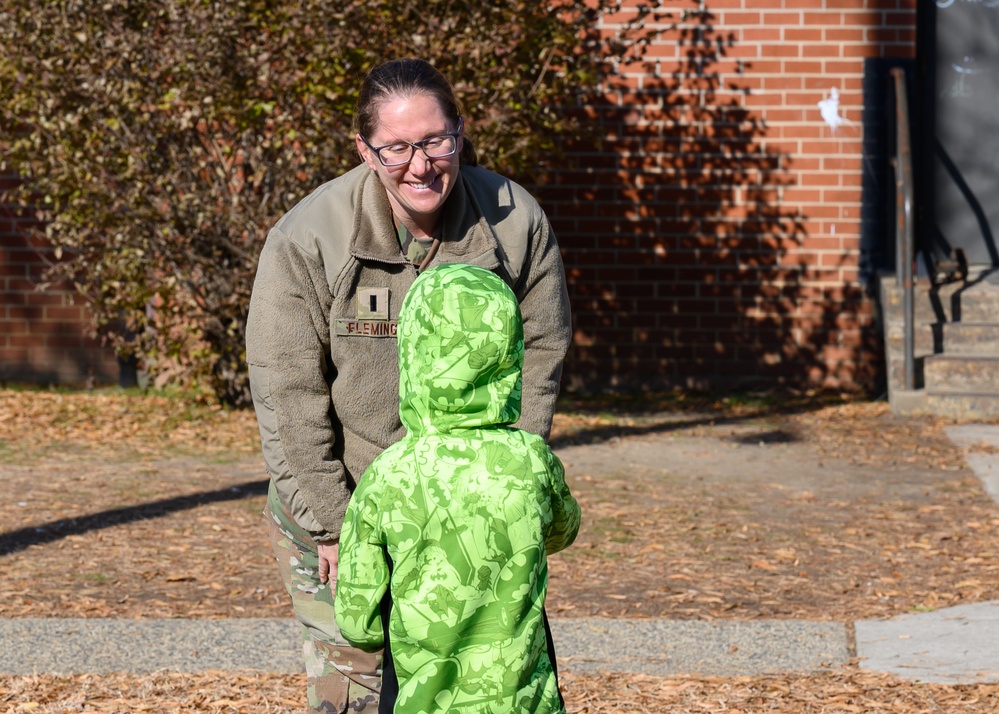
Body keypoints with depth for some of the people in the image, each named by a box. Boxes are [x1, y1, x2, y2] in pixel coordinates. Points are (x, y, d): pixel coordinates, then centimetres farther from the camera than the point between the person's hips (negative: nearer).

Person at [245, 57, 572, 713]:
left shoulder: (516, 223, -10)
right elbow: (288, 395, -13)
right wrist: (331, 527, -13)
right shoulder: (307, 240, -17)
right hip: (339, 510, -2)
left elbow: (540, 353, 0)